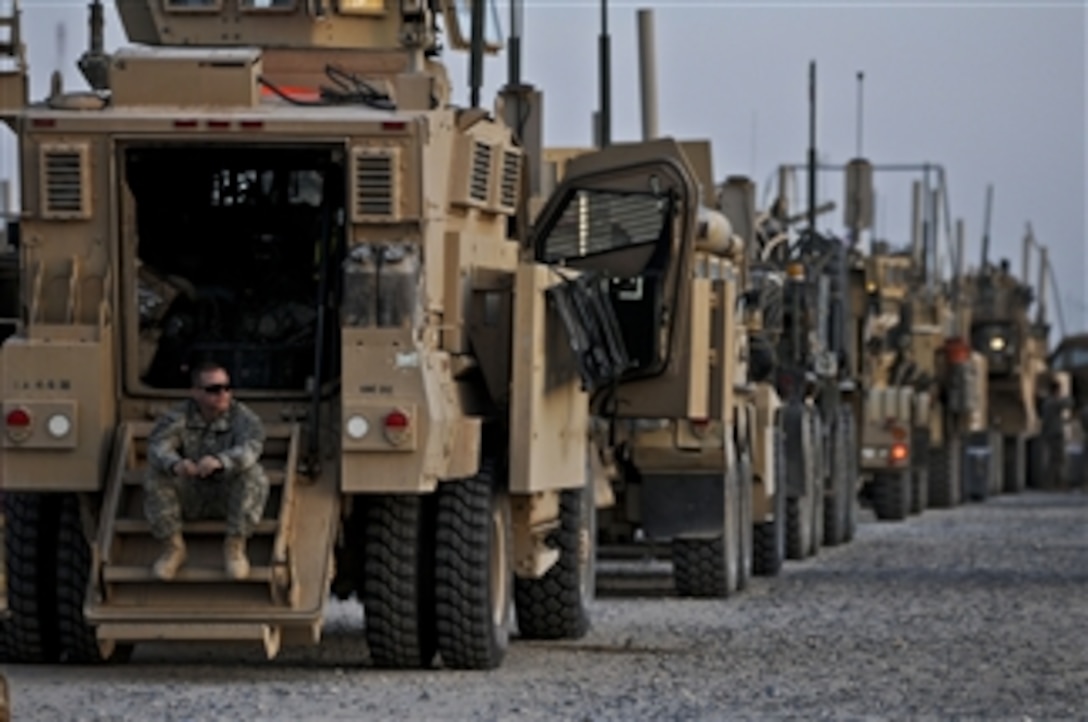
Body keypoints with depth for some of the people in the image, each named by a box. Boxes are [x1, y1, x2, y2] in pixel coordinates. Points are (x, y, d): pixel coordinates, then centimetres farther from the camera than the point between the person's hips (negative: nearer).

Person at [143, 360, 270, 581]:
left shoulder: (242, 416, -11)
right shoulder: (179, 416, -8)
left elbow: (251, 447, -32)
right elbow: (158, 447, -25)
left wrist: (220, 461, -54)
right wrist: (175, 464, -51)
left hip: (228, 496, -1)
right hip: (190, 500, 1)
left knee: (254, 475, -30)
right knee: (155, 478, -25)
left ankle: (235, 546, -16)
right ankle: (172, 547, -10)